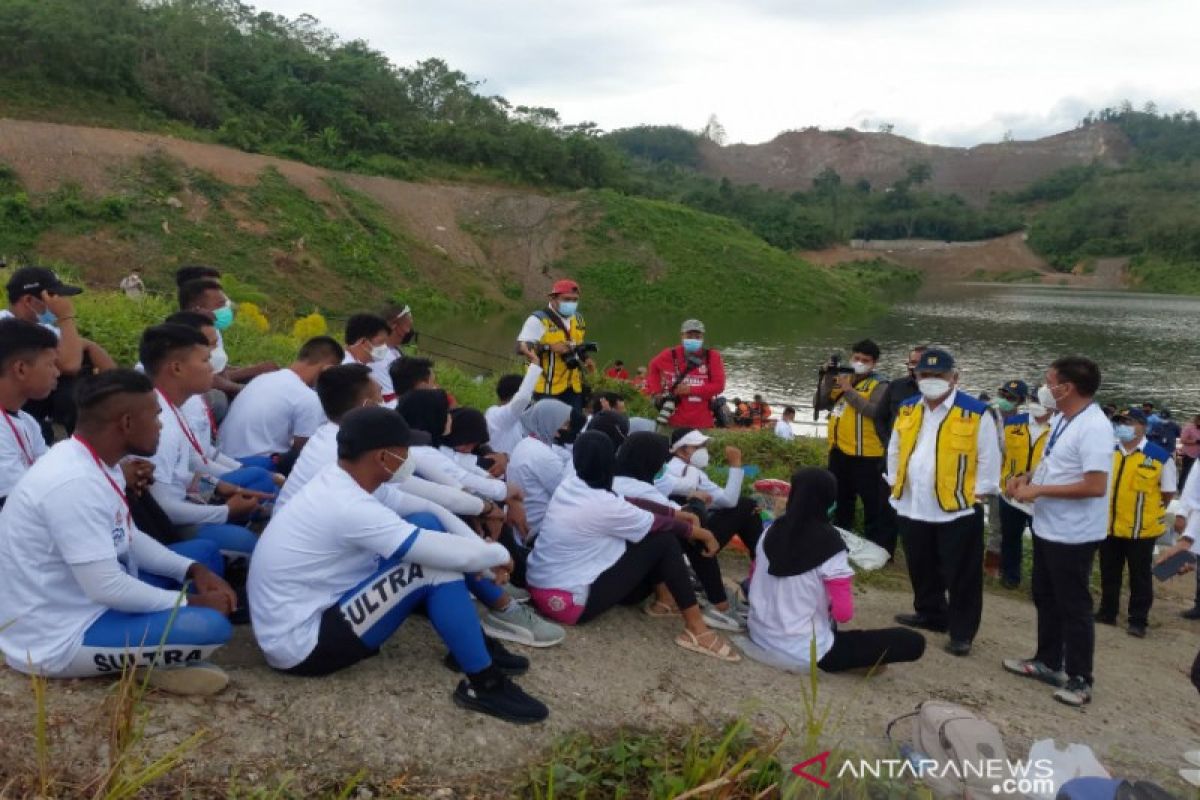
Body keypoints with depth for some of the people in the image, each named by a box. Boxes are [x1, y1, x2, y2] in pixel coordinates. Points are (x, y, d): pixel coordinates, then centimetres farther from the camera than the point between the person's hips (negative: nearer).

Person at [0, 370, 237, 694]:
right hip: (57, 638, -10)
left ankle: (161, 656, 2)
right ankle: (157, 663, 2)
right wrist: (188, 601, -16)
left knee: (203, 553, 13)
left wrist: (194, 570, -1)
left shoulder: (96, 462, 3)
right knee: (210, 627, -28)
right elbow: (106, 588, -29)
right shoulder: (75, 482, -28)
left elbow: (128, 539, 13)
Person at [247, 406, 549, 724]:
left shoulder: (333, 481, 1)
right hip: (300, 644, -9)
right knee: (435, 567, -21)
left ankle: (470, 642, 12)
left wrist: (481, 545, 3)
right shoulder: (351, 508, -28)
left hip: (311, 607, 9)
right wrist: (498, 554, -6)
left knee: (428, 524, 3)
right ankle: (483, 684, -7)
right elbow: (453, 554, -27)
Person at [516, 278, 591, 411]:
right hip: (547, 388, -7)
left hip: (573, 387, 7)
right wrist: (550, 347, -27)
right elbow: (521, 347, -17)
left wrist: (586, 358, 7)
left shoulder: (578, 320, 14)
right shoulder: (538, 320, -10)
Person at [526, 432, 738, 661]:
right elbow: (660, 525, -7)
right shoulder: (603, 505, -21)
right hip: (567, 601, -9)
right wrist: (704, 534, 9)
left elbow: (629, 505, 11)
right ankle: (696, 631, 0)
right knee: (663, 540, -8)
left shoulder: (568, 485, 2)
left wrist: (675, 512, 13)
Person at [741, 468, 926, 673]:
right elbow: (844, 614, -16)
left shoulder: (772, 532, 0)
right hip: (805, 653, -6)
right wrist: (830, 607, 4)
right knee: (913, 642, -4)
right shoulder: (829, 543, -16)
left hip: (760, 638, 6)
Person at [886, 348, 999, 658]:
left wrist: (978, 493, -7)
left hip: (958, 510, -5)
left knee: (960, 577, 3)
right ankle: (930, 615, 37)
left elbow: (988, 459, -6)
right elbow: (895, 450, 16)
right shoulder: (907, 410, 6)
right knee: (922, 571, 19)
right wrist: (895, 483, 13)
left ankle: (962, 633, 15)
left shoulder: (976, 413, -10)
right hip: (912, 508, 5)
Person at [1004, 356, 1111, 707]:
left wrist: (1039, 490, -24)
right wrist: (1027, 477, 1)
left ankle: (1079, 679, 19)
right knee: (1045, 599, 21)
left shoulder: (1094, 427, -24)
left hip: (1073, 535, -10)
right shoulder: (1061, 419, 6)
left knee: (1073, 606, 4)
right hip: (1047, 527, 10)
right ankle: (1048, 662, 36)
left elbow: (1095, 486, -29)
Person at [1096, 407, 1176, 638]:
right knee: (1109, 574, 16)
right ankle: (1107, 612, 30)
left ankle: (1138, 621, 17)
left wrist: (1150, 512, 3)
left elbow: (1168, 493, -1)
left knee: (1140, 577, 6)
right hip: (1108, 526, 4)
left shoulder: (1160, 456, -11)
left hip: (1140, 529, -4)